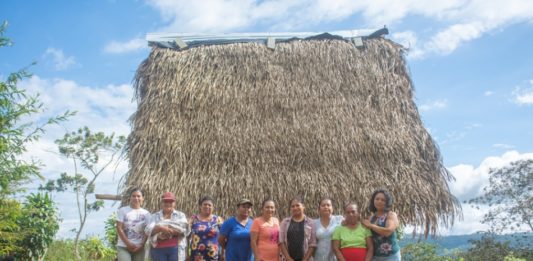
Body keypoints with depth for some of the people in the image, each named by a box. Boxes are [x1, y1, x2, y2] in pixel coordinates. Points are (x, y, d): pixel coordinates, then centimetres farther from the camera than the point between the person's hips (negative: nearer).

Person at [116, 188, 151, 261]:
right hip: (123, 247, -3)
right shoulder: (123, 210, -1)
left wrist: (141, 246, -10)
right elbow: (119, 228, -6)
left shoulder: (146, 213, 5)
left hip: (139, 248, 3)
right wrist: (128, 244, -12)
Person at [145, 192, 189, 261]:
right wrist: (160, 228, -23)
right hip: (159, 249, 1)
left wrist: (168, 230, -17)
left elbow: (184, 230, -7)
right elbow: (148, 230, -4)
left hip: (175, 249, -1)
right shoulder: (155, 216, 12)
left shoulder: (180, 215, 10)